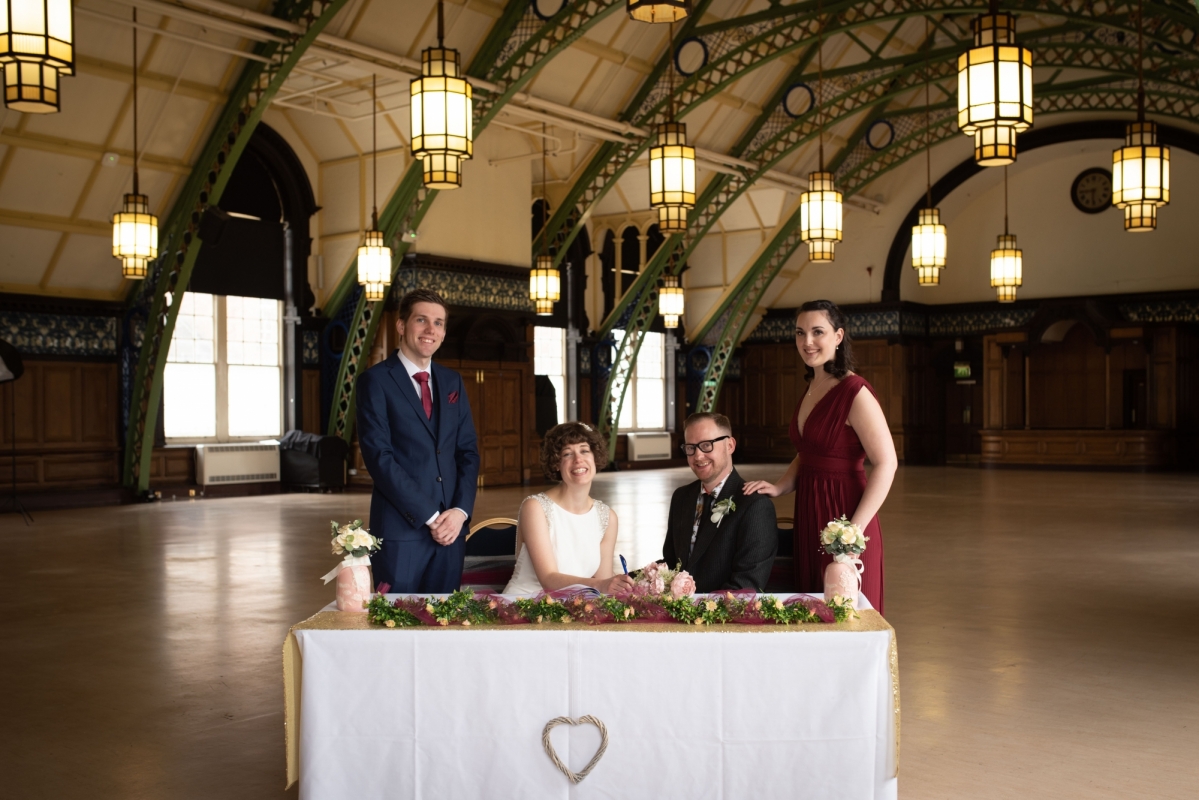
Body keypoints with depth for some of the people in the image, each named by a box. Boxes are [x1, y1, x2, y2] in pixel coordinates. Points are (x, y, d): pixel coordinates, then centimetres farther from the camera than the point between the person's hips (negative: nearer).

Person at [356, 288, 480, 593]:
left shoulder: (452, 381, 14)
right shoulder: (376, 381, -3)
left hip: (451, 526, 5)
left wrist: (460, 510, -5)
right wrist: (429, 516, -14)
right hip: (400, 530, -5)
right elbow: (379, 456, -11)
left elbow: (468, 450, 11)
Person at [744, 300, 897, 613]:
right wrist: (778, 487, 1)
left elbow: (886, 463, -17)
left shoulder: (854, 391, -14)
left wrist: (855, 528, -21)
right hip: (808, 517, 8)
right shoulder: (811, 389, 11)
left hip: (842, 514, -8)